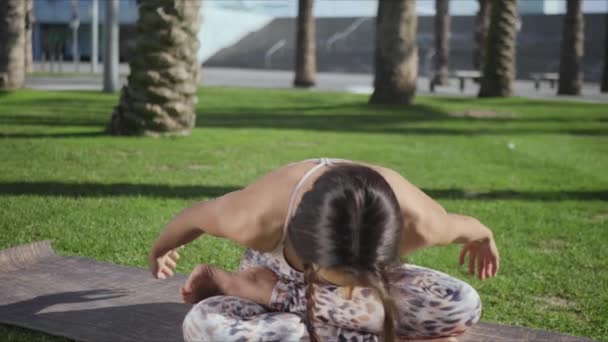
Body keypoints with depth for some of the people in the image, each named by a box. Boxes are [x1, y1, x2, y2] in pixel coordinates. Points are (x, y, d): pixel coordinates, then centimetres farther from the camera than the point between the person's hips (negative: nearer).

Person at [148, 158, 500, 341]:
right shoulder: (256, 218, -42)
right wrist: (160, 250, 6)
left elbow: (462, 226, -10)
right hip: (278, 273, -4)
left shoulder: (418, 221, -38)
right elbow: (195, 217, -17)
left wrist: (484, 238, 14)